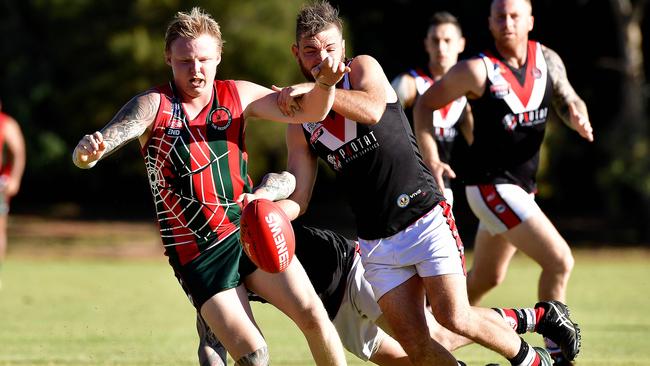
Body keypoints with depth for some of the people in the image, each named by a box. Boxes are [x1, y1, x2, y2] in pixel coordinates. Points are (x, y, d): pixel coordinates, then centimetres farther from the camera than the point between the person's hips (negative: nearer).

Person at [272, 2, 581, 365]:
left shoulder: (362, 68, -1)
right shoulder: (299, 128, 9)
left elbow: (372, 110, -23)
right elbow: (298, 199, 4)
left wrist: (315, 89, -23)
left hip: (425, 219, -4)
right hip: (376, 243, 4)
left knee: (454, 318, -14)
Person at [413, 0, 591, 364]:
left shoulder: (546, 60, 1)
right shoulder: (478, 70, -14)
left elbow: (568, 100, 3)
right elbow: (425, 104, -6)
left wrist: (578, 117, -22)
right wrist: (430, 157, -17)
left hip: (522, 188, 7)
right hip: (492, 187, -7)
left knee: (487, 278, 22)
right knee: (560, 261, -15)